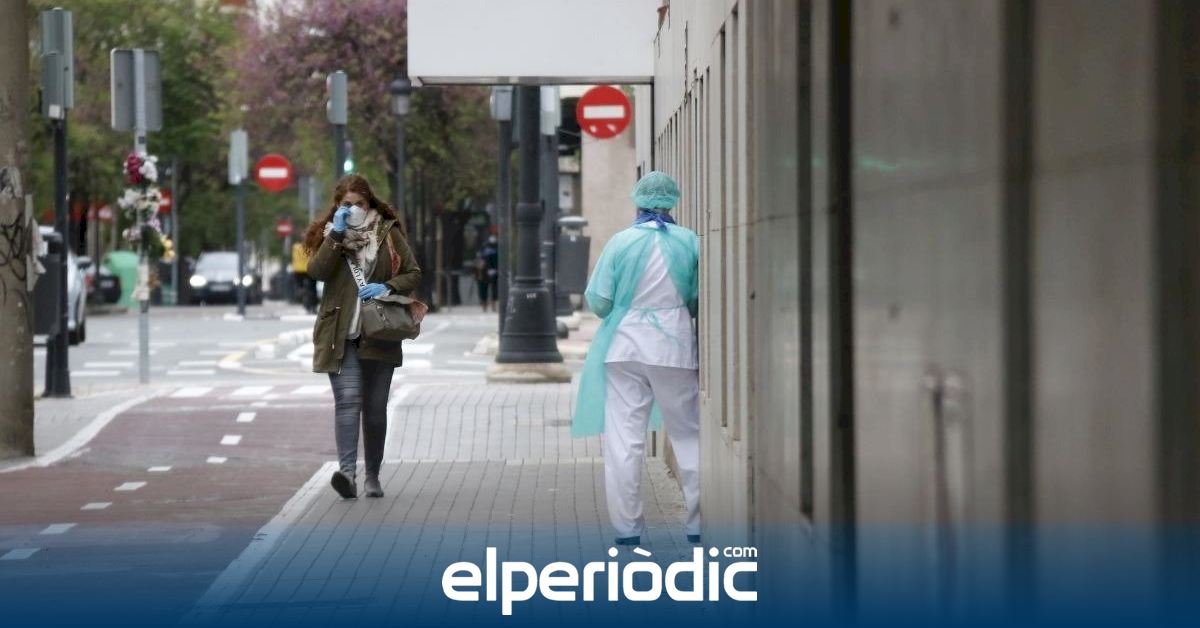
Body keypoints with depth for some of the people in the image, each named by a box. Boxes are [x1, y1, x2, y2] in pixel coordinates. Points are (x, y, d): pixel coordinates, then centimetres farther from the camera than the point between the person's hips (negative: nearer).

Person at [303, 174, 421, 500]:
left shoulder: (388, 234, 7)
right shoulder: (328, 234, 7)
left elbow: (414, 274, 6)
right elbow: (316, 270, -10)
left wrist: (388, 287, -11)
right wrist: (337, 235, -15)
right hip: (340, 336, -1)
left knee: (375, 408, 7)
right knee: (347, 400, -16)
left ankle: (373, 476, 18)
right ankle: (347, 471, -27)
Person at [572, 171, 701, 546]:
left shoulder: (621, 242, -4)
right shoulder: (689, 242, -3)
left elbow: (597, 301, -3)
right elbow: (699, 298, 0)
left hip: (625, 346, 0)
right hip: (674, 346, 1)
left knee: (623, 437, 4)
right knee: (688, 434, 10)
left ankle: (627, 527, 3)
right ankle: (698, 523, 10)